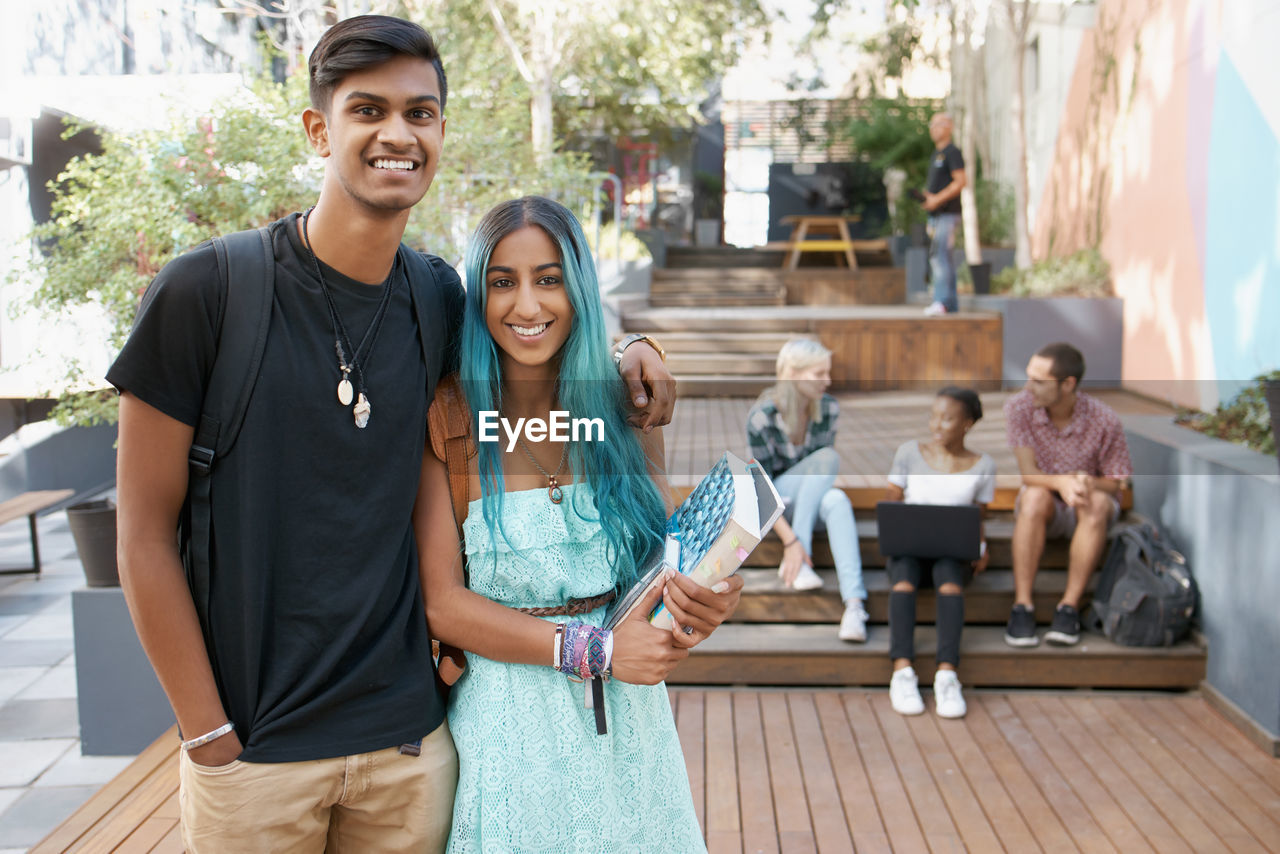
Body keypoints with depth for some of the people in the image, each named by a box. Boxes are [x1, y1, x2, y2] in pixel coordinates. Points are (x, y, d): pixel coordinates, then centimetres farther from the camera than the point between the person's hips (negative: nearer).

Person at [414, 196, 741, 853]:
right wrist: (592, 647, -20)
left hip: (627, 719, 4)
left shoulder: (624, 410, 1)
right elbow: (440, 602, -13)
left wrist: (701, 597, -17)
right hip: (506, 720, -3)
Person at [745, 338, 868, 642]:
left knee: (836, 499, -34)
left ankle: (854, 605, -47)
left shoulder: (829, 408, -8)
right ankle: (796, 559, -27)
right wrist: (790, 541, -31)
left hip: (813, 500, 3)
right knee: (827, 457, -28)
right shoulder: (761, 417, -22)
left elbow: (824, 472, 1)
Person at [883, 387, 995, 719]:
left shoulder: (982, 466, 8)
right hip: (908, 549, 0)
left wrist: (981, 550, -11)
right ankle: (902, 670, -44)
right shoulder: (910, 452, 8)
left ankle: (947, 673, -45)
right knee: (903, 575, -35)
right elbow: (888, 507, 9)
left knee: (948, 574, -36)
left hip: (953, 553, 0)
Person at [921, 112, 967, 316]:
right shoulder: (936, 153, 21)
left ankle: (942, 301, -20)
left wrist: (937, 199, -19)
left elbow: (961, 182, -15)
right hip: (936, 214, 9)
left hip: (947, 213, -9)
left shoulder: (952, 152, -7)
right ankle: (951, 303, 13)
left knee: (940, 255, -16)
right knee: (942, 258, 9)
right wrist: (926, 196, 8)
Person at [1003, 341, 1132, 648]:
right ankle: (1022, 607, -33)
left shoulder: (1104, 420, -17)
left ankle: (1069, 608, -32)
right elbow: (1028, 474, -17)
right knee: (1035, 496, -34)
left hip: (1088, 516, 0)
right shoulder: (1019, 407, -16)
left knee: (1096, 503, -34)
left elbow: (1117, 484, -8)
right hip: (1044, 508, 0)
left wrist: (1089, 482, -31)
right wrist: (1061, 482, -39)